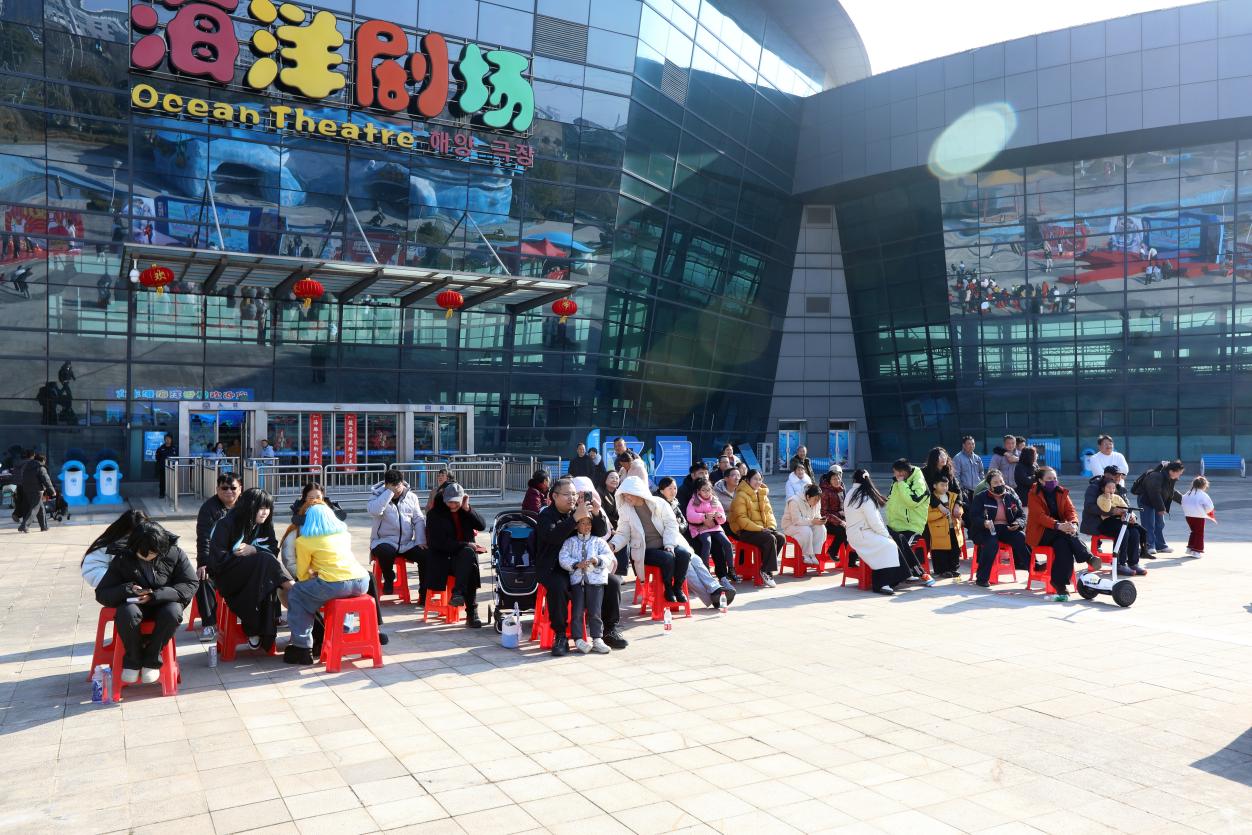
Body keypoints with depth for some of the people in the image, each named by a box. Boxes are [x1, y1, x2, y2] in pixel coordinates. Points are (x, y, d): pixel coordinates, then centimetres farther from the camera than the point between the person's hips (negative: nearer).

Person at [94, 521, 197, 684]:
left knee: (173, 612, -36)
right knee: (126, 613, -35)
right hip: (134, 603, 1)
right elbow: (101, 594, -2)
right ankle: (132, 660, -10)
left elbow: (190, 585, -12)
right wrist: (127, 589, -24)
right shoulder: (122, 559, -6)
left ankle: (152, 659, -11)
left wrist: (157, 595, -25)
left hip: (164, 602, 0)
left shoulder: (175, 554, -9)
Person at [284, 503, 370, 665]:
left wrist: (313, 576, 31)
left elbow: (302, 575, 10)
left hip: (335, 585, -5)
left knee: (295, 595, 16)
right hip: (361, 583, 5)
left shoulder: (304, 541, 7)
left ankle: (302, 648, 11)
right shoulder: (344, 533, 22)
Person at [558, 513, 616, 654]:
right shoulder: (570, 542, 12)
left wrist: (598, 560, -17)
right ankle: (579, 640, -3)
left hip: (596, 579, 0)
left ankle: (597, 639, -1)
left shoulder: (598, 541, 14)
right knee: (577, 611, -7)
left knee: (594, 611, -6)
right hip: (577, 579, 0)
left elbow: (609, 556, 3)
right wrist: (576, 564, -16)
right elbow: (563, 558, -1)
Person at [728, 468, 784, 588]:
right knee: (770, 539, -29)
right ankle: (767, 571, -18)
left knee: (781, 538, -15)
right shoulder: (741, 495, -9)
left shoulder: (762, 495, 16)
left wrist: (771, 526, -6)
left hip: (761, 529, 8)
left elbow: (768, 512, 15)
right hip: (744, 531, -7)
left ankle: (765, 568, -7)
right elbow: (741, 518, -16)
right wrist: (759, 529, -22)